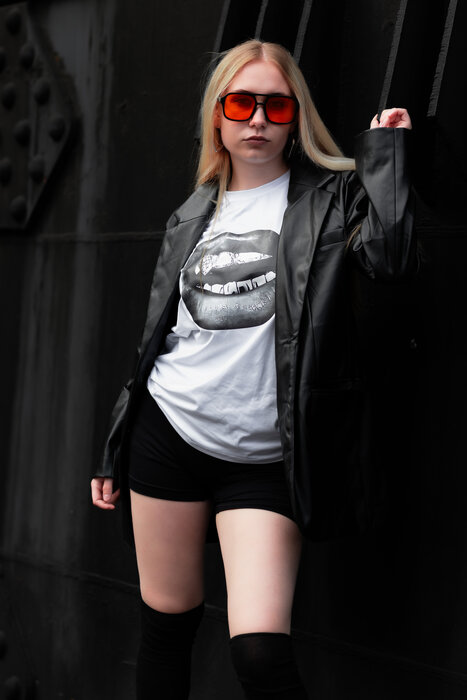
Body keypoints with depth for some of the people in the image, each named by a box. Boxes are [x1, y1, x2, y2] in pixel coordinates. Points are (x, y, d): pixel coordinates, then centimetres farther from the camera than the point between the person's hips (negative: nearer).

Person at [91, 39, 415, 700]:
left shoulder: (332, 198, 1)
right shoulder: (192, 217, 12)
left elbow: (392, 254, -22)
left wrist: (385, 145, -9)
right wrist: (115, 454, 18)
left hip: (264, 459, -4)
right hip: (167, 436, 4)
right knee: (165, 625, 10)